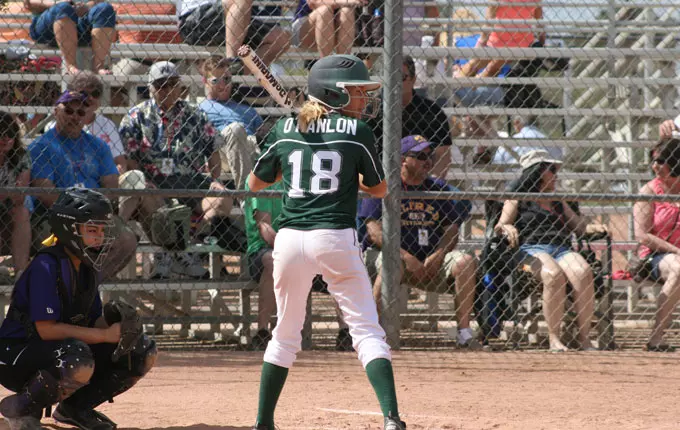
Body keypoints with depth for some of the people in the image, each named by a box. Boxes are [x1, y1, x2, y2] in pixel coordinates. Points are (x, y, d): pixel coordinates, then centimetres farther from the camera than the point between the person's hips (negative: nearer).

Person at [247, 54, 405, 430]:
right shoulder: (356, 131, 0)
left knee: (285, 335, 17)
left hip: (290, 240, 3)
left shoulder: (284, 129, 9)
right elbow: (378, 188, 11)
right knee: (367, 331, -2)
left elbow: (256, 183, 19)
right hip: (336, 239, -3)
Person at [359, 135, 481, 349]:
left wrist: (437, 256, -12)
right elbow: (374, 231, -12)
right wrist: (407, 257, -24)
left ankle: (464, 332, -19)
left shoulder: (439, 189, 12)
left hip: (432, 261, 4)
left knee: (465, 261, -21)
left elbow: (452, 228, 9)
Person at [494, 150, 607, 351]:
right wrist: (508, 228, -18)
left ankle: (584, 337, -32)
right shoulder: (517, 199, 17)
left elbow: (578, 225, 27)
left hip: (562, 249, 4)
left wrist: (594, 227, 6)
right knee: (554, 274, -37)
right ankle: (554, 339, -35)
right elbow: (501, 225, 6)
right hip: (532, 248, -4)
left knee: (583, 272, -30)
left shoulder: (558, 203, 33)